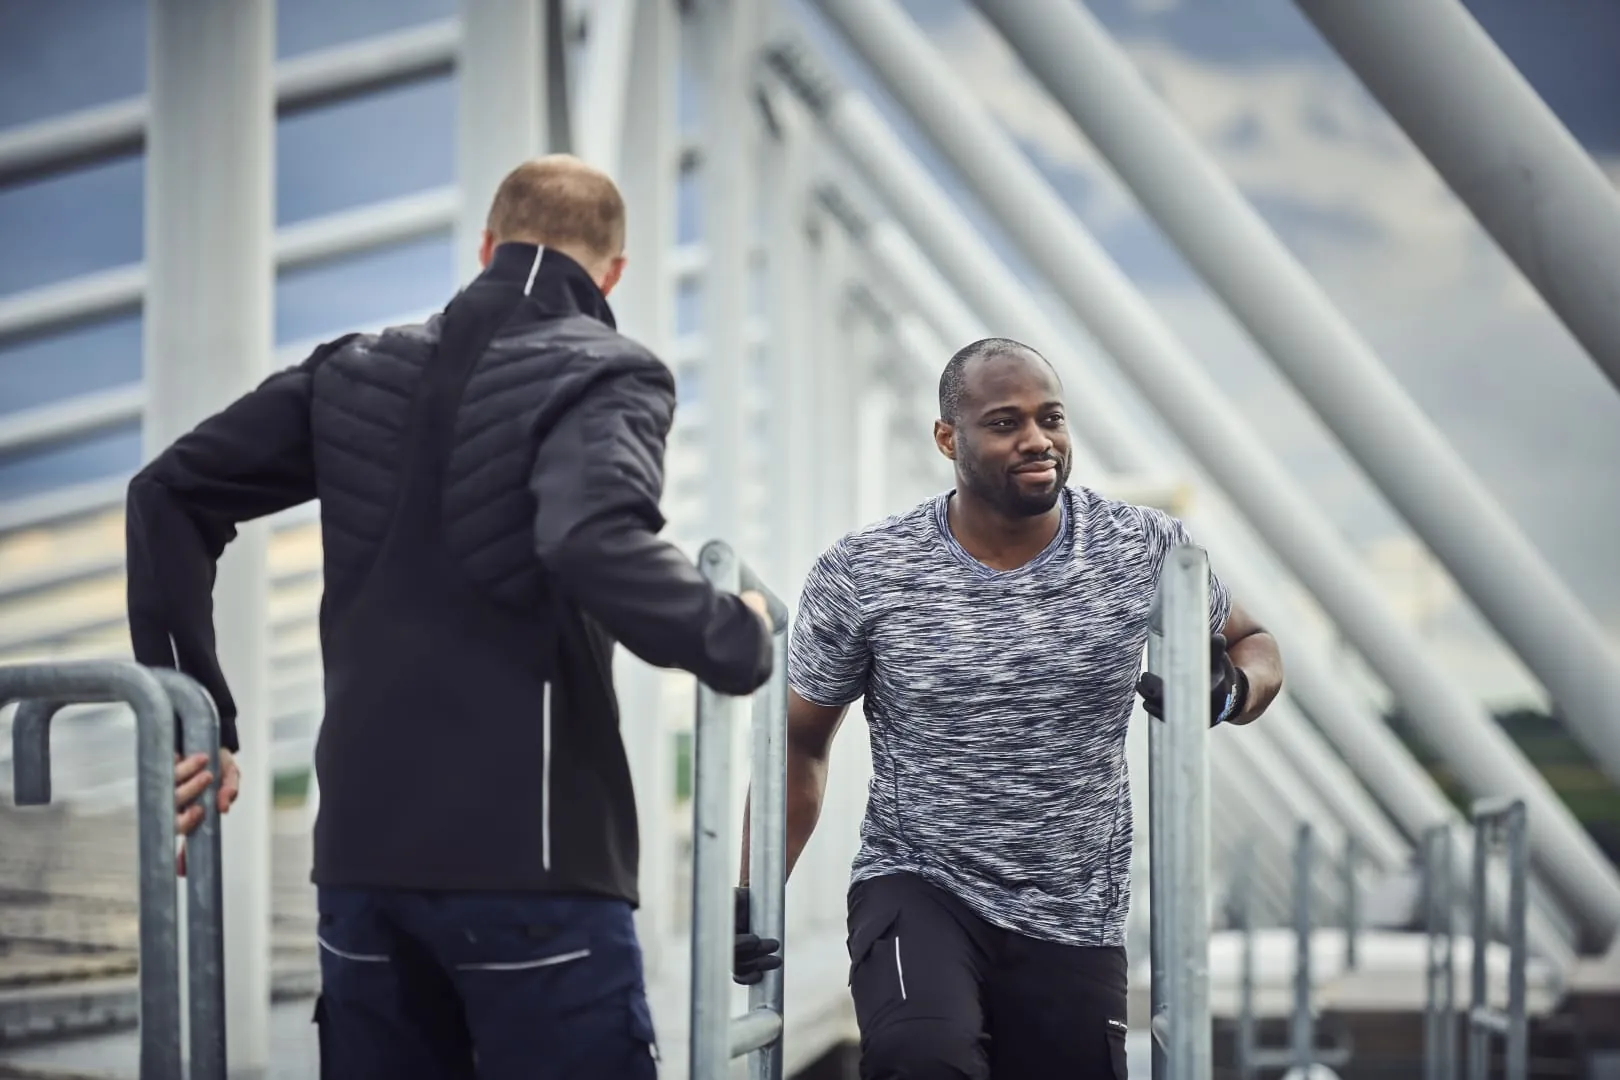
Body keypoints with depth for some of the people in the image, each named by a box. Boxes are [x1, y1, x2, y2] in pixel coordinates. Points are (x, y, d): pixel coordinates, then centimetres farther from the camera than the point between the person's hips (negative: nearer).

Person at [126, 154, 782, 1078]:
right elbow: (594, 542, -24)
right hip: (529, 857, -6)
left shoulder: (361, 371, 14)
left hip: (364, 850, 6)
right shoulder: (607, 373, -4)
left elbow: (170, 494, 13)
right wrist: (741, 644, -9)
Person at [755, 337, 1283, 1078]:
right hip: (918, 888, -3)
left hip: (1074, 923, 3)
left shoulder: (1145, 552, -4)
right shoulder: (861, 575, -7)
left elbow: (1254, 647, 12)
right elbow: (801, 742, 5)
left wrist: (1232, 690, -12)